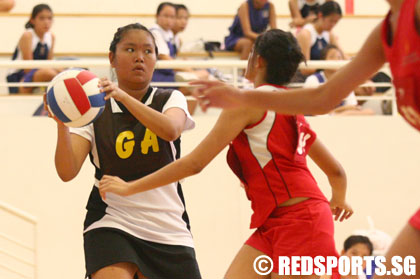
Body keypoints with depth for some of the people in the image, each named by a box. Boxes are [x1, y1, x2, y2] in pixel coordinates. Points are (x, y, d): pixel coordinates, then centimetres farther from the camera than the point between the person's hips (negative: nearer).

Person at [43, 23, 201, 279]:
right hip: (111, 222, -2)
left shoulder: (170, 100, 6)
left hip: (169, 229, 2)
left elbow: (171, 130, -19)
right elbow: (67, 171, -9)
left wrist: (123, 96, -32)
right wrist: (62, 124, -26)